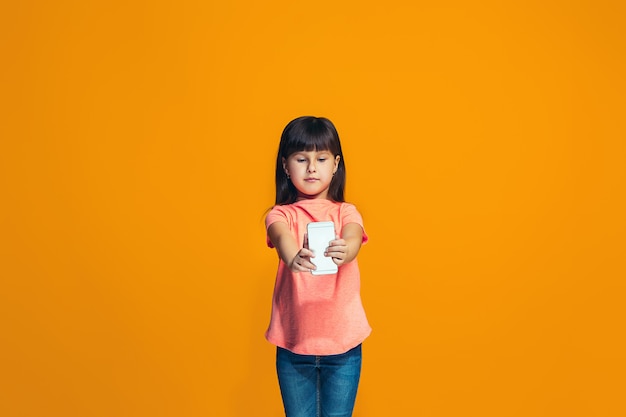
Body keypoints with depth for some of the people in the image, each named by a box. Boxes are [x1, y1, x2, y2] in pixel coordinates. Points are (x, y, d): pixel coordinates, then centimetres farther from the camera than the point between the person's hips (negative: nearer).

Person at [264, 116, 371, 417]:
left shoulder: (346, 212, 0)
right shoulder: (281, 214, -2)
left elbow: (353, 238, -21)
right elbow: (281, 237, -24)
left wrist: (344, 251, -46)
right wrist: (292, 257, -48)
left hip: (342, 342, 0)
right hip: (293, 342, 0)